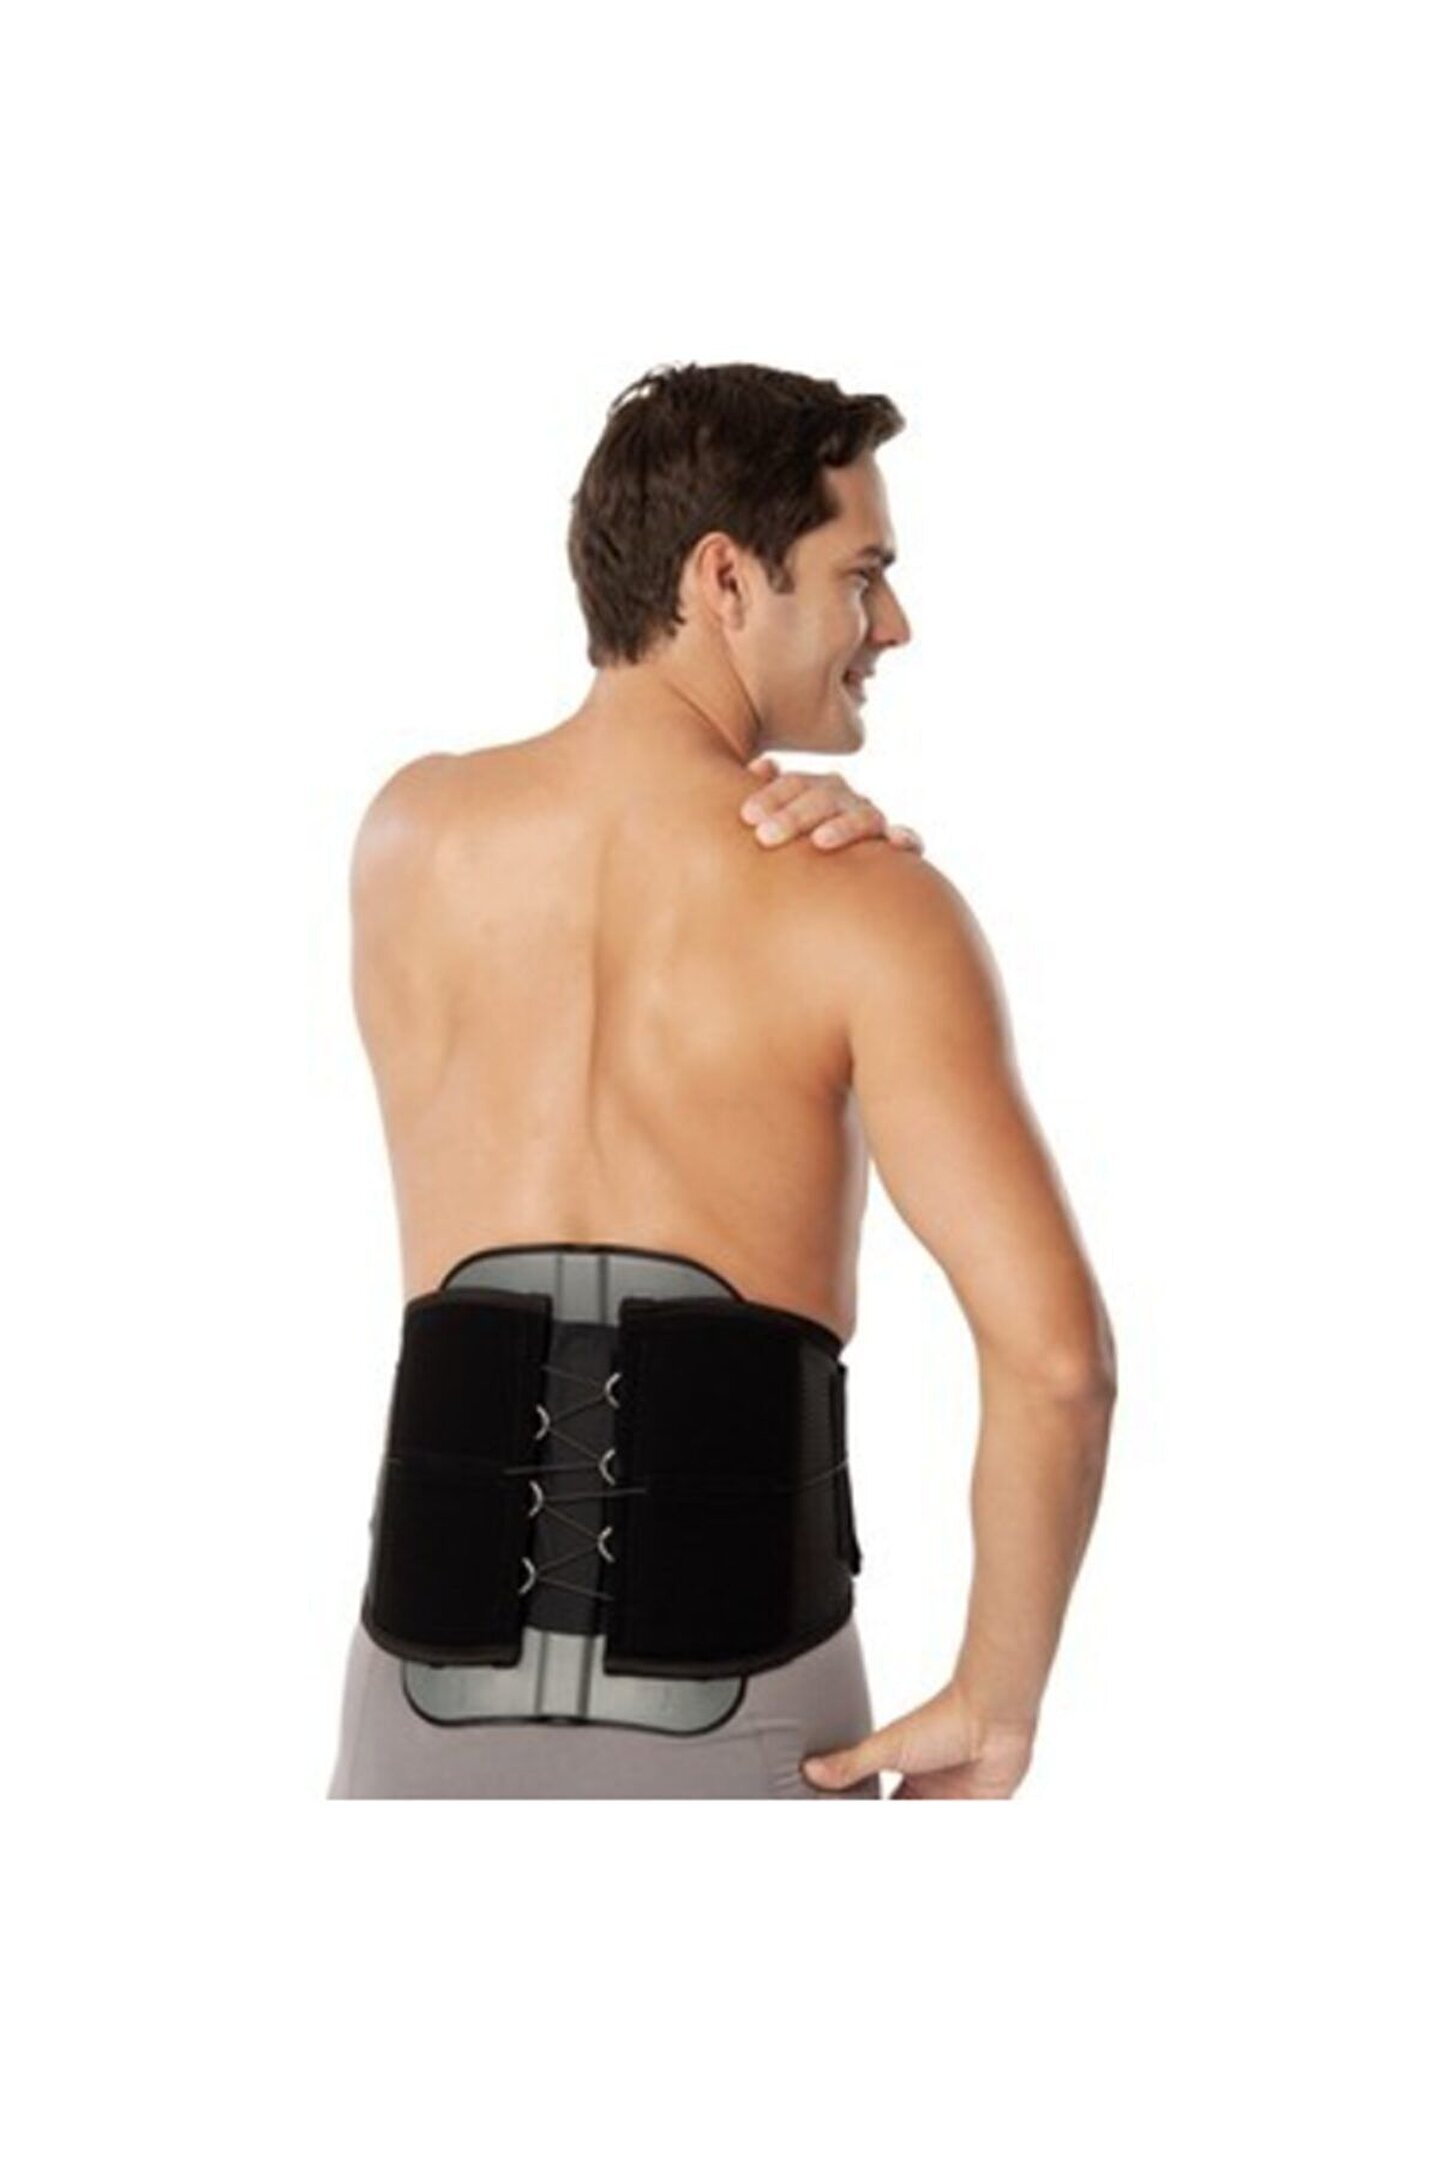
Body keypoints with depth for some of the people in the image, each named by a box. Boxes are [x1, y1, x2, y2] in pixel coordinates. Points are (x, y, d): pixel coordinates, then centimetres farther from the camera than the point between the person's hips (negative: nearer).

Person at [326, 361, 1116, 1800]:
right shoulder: (873, 908, -11)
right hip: (731, 1703, -3)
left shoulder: (401, 834, 3)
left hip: (440, 1677, 3)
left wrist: (791, 821, 3)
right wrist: (995, 1705, -6)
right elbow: (1054, 1353, -18)